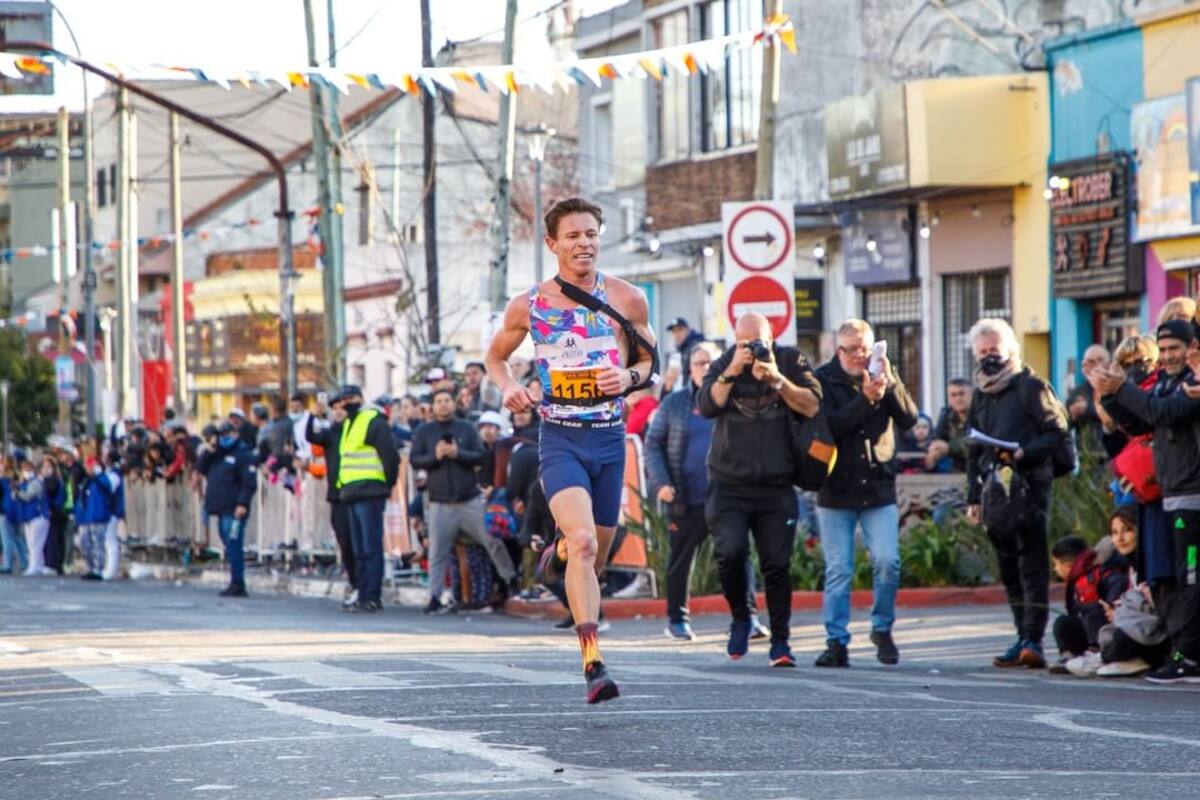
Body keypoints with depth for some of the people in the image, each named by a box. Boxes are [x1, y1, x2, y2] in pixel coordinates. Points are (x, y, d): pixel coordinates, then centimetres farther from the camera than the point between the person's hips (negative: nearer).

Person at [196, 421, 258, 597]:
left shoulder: (244, 455, -6)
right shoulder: (217, 454, 21)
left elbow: (250, 483, -13)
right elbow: (201, 468, 17)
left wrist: (243, 504, -22)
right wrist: (208, 451, 3)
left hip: (234, 510, -9)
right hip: (221, 509, 9)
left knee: (234, 547, -11)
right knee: (230, 548, 10)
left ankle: (237, 584, -11)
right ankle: (237, 584, 14)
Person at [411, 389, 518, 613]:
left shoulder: (467, 429, 8)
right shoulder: (424, 432, 8)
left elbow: (480, 456, -1)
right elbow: (415, 460, -1)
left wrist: (458, 453, -17)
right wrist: (435, 456, -18)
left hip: (470, 500, 0)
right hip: (440, 502, 0)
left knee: (493, 540, -1)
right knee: (437, 553, -3)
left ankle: (512, 582, 14)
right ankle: (434, 598, 0)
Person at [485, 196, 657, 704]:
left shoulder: (627, 299, 1)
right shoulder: (529, 306, 0)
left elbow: (650, 361, 12)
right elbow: (496, 357, 16)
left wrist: (630, 377, -10)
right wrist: (507, 387, -5)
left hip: (610, 438, 3)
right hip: (560, 438, -3)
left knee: (596, 555, 12)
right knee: (584, 542, -23)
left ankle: (558, 553, 51)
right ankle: (594, 664, -26)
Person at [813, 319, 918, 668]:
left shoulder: (882, 375, 7)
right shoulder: (822, 380, -3)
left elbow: (910, 419, -3)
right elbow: (829, 426, -16)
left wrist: (890, 384, -16)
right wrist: (866, 399, -23)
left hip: (879, 487, 2)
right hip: (836, 490, -2)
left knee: (887, 561, -8)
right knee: (838, 570, -1)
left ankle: (883, 629, 12)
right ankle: (837, 642, 5)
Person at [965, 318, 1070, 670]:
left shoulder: (1030, 386, -1)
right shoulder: (981, 394, 20)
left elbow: (1056, 431, -7)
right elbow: (974, 451, 24)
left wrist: (1023, 453, -20)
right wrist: (973, 496, 19)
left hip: (1029, 486, -7)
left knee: (1032, 565, -10)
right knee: (1009, 570, 7)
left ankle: (1033, 641, -15)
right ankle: (1024, 638, 12)